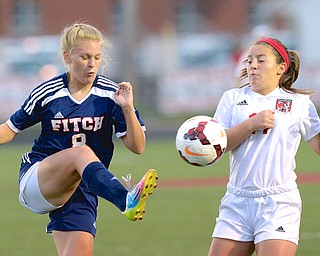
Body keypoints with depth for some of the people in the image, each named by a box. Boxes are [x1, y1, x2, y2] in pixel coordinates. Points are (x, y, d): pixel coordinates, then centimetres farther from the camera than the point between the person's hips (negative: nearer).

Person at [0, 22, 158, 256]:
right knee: (81, 152, -34)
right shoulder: (47, 93, -1)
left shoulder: (110, 95, 0)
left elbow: (137, 147, -2)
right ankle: (127, 200, -60)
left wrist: (128, 108, -17)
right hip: (36, 180, -3)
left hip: (82, 194, 3)